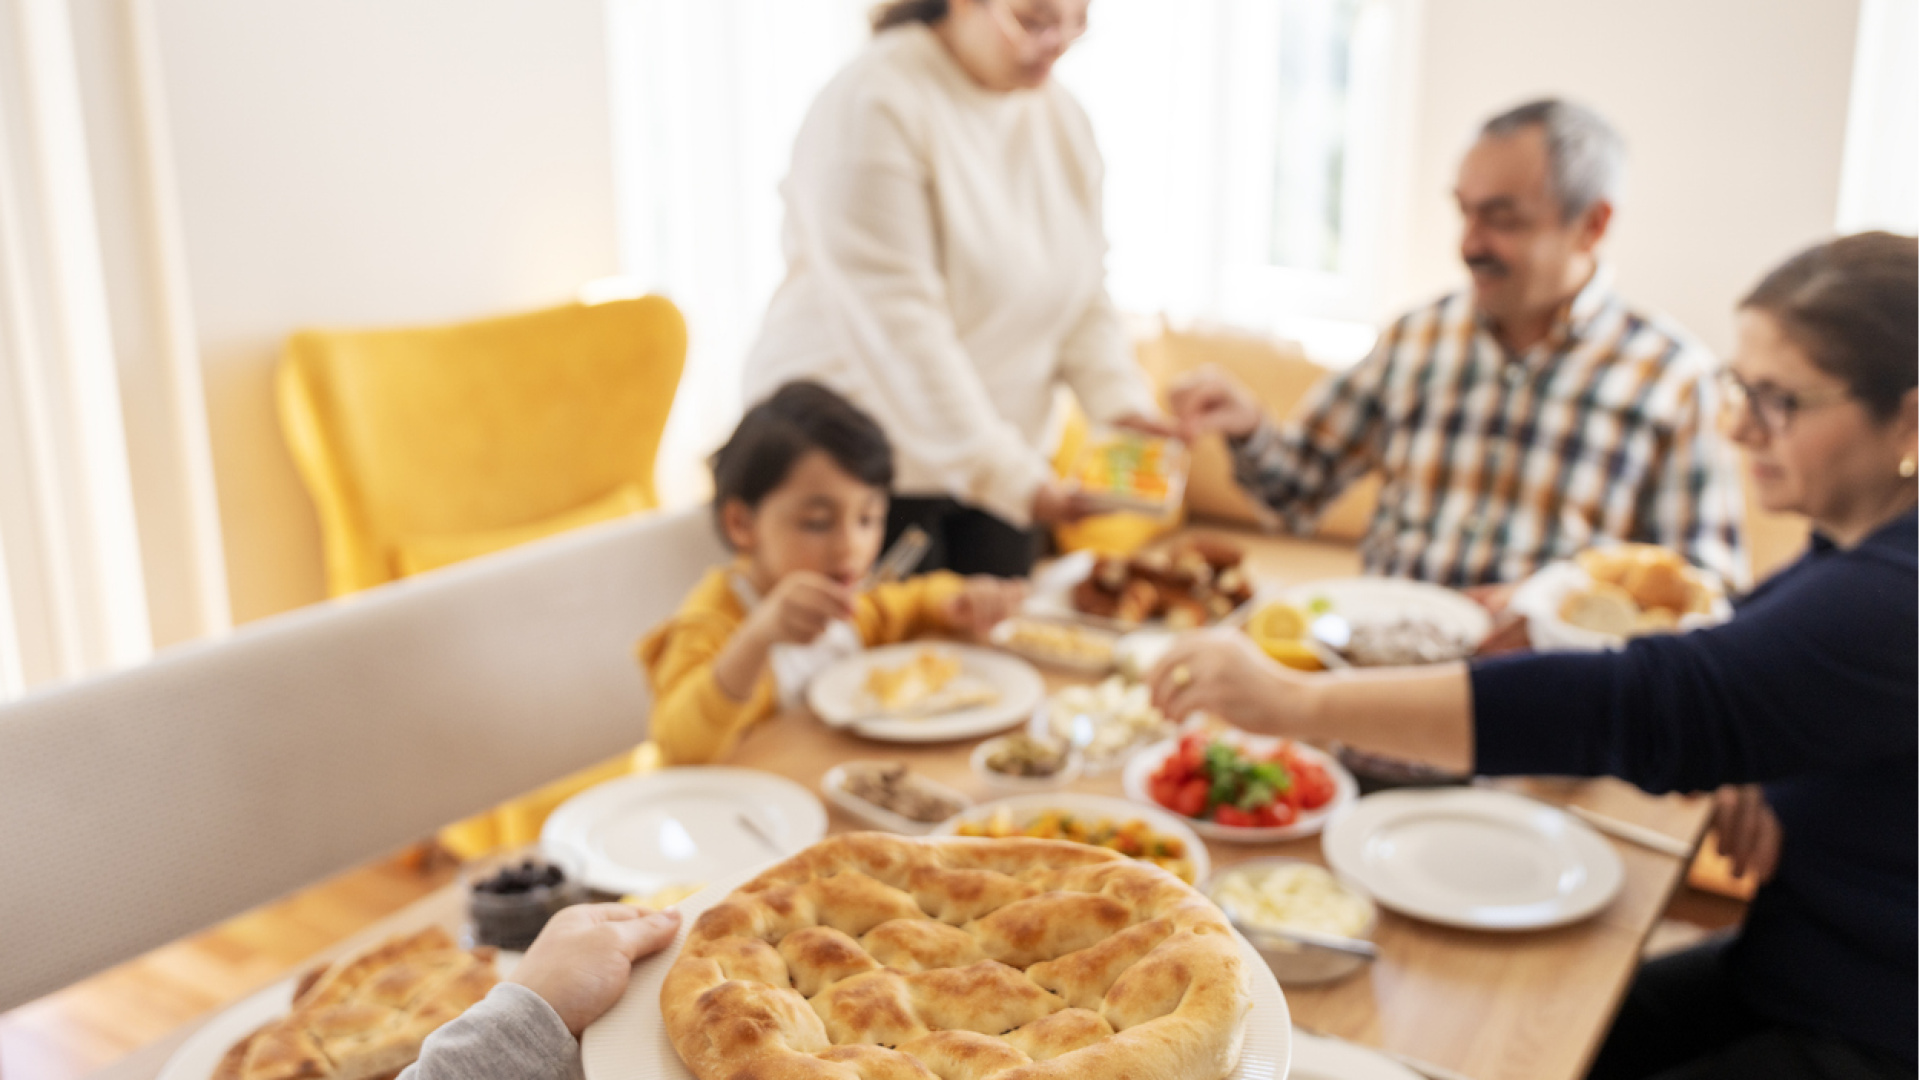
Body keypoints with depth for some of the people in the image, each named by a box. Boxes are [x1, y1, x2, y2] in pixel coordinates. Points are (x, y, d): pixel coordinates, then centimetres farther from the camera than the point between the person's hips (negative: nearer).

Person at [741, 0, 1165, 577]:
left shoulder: (1059, 112, 6)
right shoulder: (874, 105, -18)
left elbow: (1082, 291, 8)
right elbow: (896, 324, -23)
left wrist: (1123, 402, -10)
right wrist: (1008, 473, -25)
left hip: (996, 459, 7)